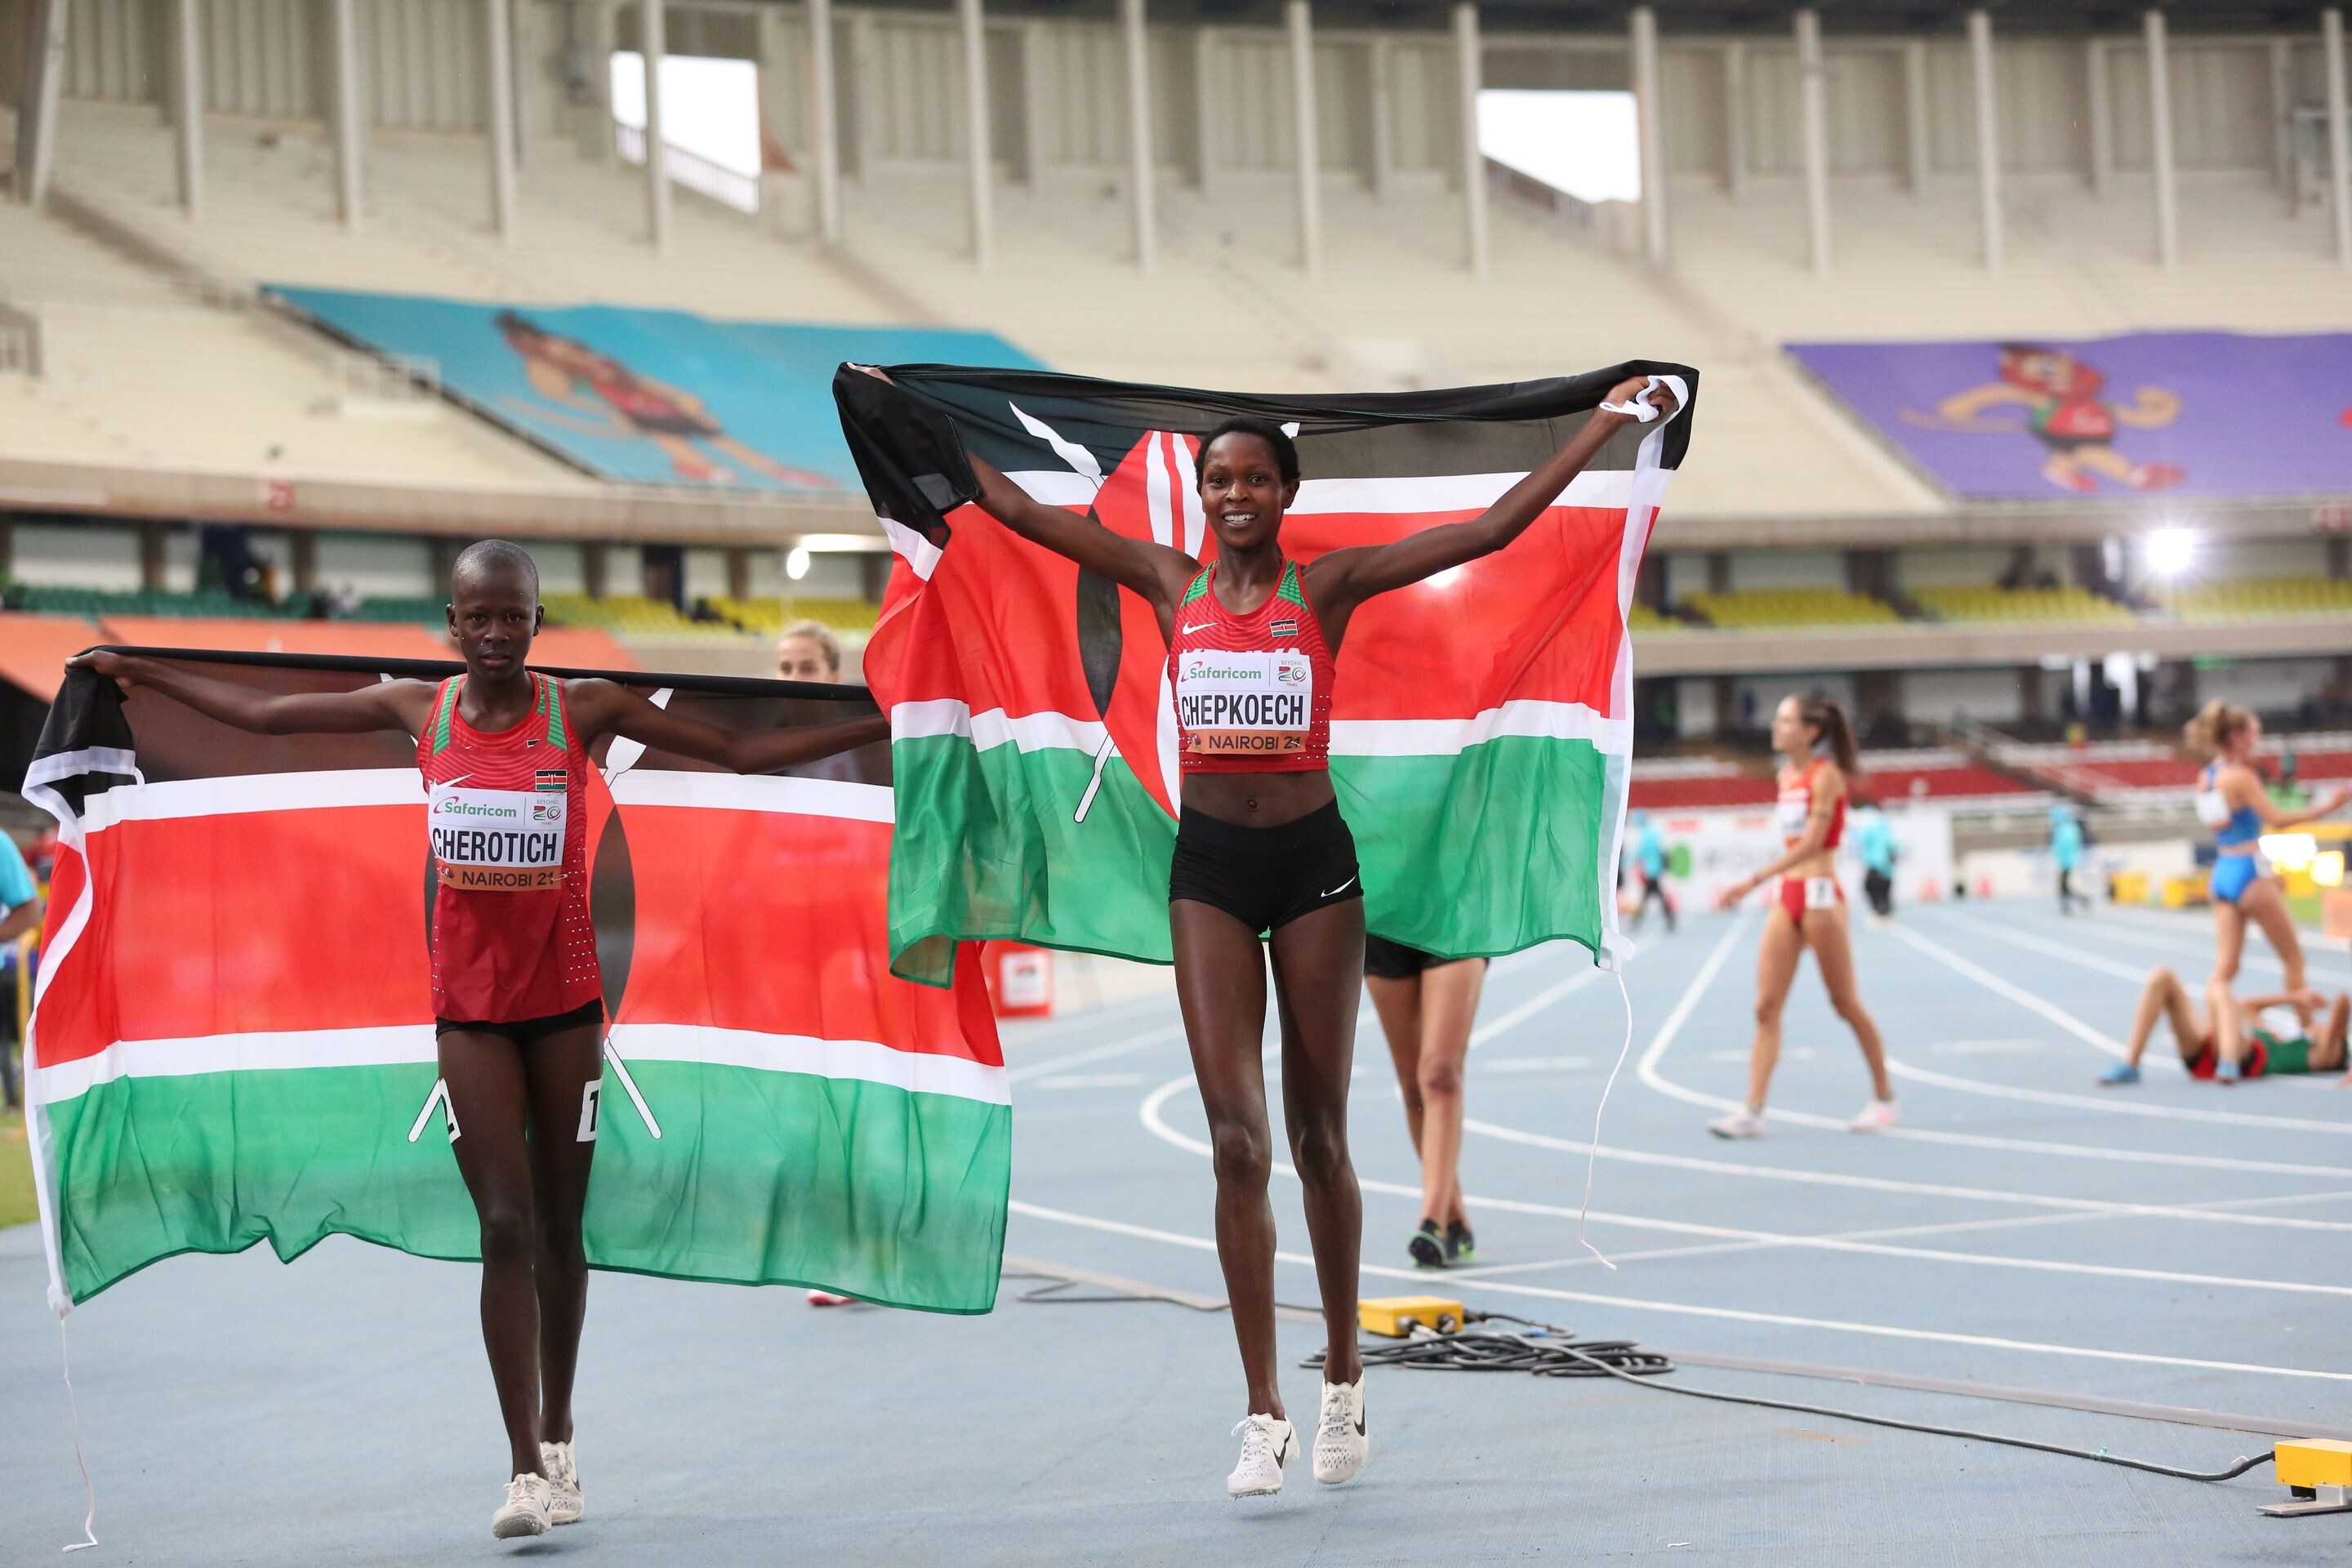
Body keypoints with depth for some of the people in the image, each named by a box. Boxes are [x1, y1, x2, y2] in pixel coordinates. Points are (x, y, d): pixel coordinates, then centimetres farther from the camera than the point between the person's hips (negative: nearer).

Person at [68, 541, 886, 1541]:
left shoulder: (583, 710, -6)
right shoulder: (418, 710, 0)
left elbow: (738, 751, -3)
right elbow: (264, 715, 12)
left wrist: (882, 727, -7)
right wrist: (137, 671, 20)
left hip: (565, 1001, 0)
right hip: (469, 1007, 0)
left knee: (558, 1226, 9)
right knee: (504, 1228, -8)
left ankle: (557, 1441, 25)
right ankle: (525, 1470, -10)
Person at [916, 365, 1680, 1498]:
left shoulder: (1328, 586, 1)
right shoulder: (1170, 585, 6)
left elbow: (1492, 529, -2)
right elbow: (1017, 513, 10)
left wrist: (1606, 424, -4)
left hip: (1313, 857, -1)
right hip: (1209, 863, 1)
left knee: (1319, 1138, 7)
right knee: (1237, 1140, -8)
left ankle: (1343, 1384, 25)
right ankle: (1262, 1416, -5)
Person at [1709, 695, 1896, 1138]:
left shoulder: (1825, 775, -11)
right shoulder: (1787, 777, 12)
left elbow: (1811, 843, -20)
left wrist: (1755, 881, -25)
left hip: (1818, 894, -7)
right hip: (1785, 897, 7)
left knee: (1845, 1003, 3)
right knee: (1766, 1006, -2)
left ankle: (1884, 1098, 19)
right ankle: (1752, 1111, -6)